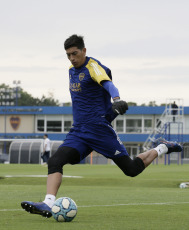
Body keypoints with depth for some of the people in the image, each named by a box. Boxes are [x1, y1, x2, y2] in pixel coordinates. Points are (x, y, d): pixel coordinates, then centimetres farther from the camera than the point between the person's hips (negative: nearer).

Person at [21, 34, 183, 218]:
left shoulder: (93, 66, -10)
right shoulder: (72, 70, 13)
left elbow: (108, 84, -30)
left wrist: (116, 100, -49)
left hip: (99, 129, -7)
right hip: (78, 132, 7)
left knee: (132, 170, -2)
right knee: (55, 161, -17)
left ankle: (161, 148, 22)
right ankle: (48, 204, -29)